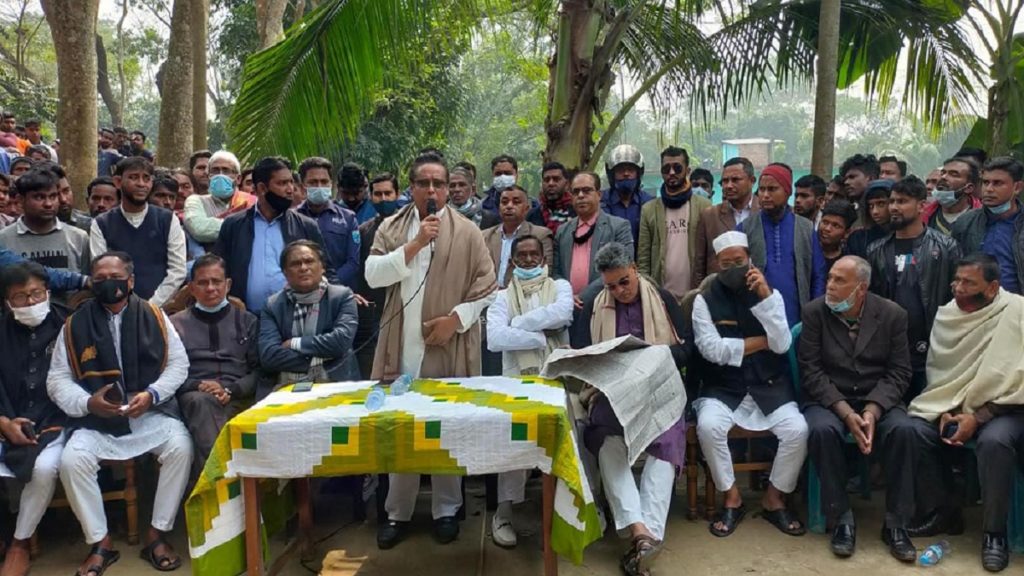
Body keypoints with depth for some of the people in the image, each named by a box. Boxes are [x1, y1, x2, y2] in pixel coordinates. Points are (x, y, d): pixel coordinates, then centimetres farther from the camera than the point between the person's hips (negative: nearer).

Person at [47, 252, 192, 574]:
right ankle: (100, 543, -4)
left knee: (181, 448, -27)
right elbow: (57, 379, 4)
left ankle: (157, 534, -8)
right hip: (96, 420, 1)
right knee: (72, 461, -26)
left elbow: (178, 364, 3)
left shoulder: (155, 316, 3)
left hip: (152, 414, 0)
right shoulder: (75, 325, 4)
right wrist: (87, 403, -15)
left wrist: (151, 394, -14)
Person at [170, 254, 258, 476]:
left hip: (237, 398, 0)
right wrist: (198, 385, -10)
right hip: (194, 398, 0)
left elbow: (259, 369, 10)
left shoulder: (247, 321, 20)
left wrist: (230, 389, -8)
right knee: (202, 401, -37)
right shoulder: (176, 324, 19)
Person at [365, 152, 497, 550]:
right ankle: (397, 512, 22)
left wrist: (456, 318, -11)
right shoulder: (391, 228, 8)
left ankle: (446, 510, 22)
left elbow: (487, 286, 1)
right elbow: (373, 275, -6)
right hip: (402, 347, 2)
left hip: (449, 349, -2)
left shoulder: (467, 232, 2)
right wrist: (415, 244, -14)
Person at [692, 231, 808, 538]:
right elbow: (711, 349, -12)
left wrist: (765, 295, -16)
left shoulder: (771, 294, 5)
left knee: (797, 429, -24)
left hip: (769, 387, 1)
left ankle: (774, 499, 1)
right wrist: (760, 342, -8)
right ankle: (732, 498, -6)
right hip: (723, 388, -1)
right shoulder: (705, 300, 0)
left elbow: (782, 344, -10)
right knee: (708, 426, -30)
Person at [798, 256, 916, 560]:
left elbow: (899, 373, -4)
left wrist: (872, 411, -20)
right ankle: (841, 519, -17)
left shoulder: (892, 314, -1)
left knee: (902, 430, -29)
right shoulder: (814, 312, -4)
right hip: (829, 399, -1)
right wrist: (846, 412, -20)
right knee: (823, 430, -33)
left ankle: (896, 522, -12)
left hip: (878, 399, 1)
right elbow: (811, 371, -8)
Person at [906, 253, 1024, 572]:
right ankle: (941, 513, 0)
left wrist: (977, 417, -20)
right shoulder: (946, 315, 3)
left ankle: (994, 532, -16)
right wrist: (944, 411, -5)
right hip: (953, 404, 5)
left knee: (994, 441, -35)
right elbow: (937, 369, 10)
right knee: (913, 431, -19)